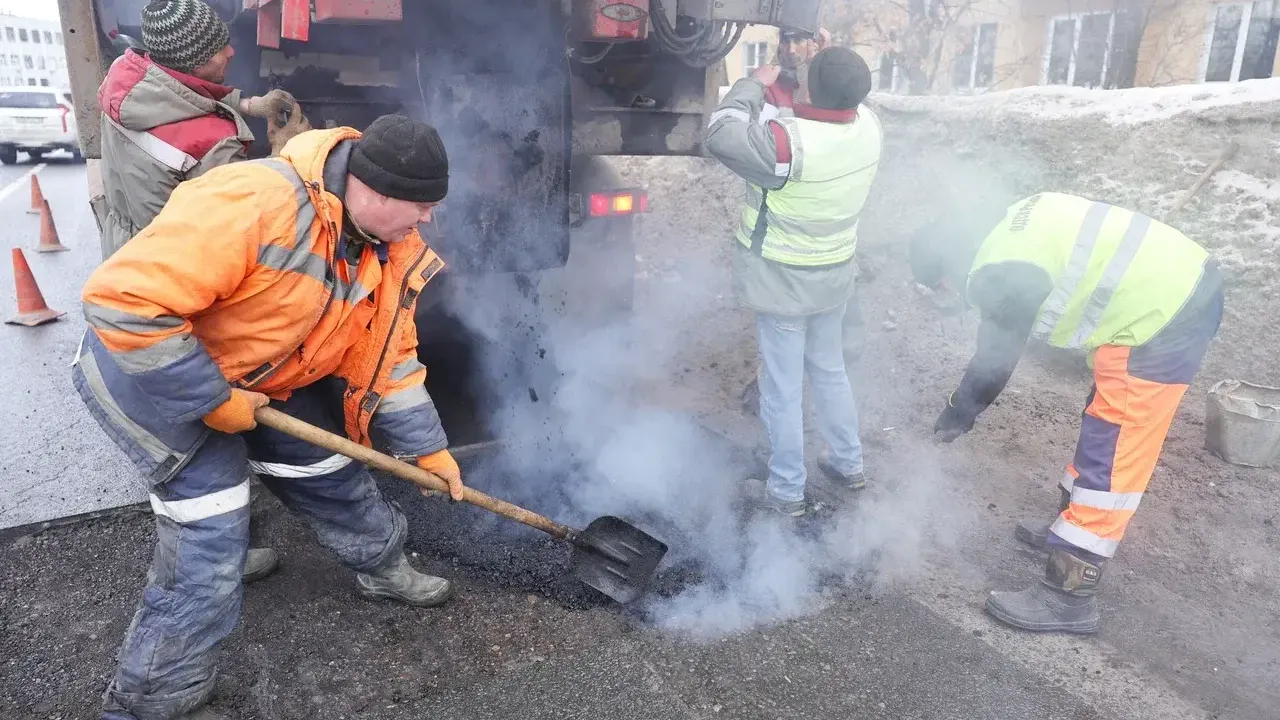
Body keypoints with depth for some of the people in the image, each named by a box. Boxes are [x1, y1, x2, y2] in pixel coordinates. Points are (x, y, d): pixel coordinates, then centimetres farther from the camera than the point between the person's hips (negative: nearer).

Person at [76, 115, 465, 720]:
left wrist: (430, 449, -1)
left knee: (329, 470, 13)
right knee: (209, 531, -7)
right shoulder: (255, 203, -37)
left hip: (266, 379, 7)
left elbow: (391, 359, -1)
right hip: (154, 371, -7)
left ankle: (382, 567, 40)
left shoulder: (395, 251, -10)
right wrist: (215, 400, -27)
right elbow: (123, 302, -36)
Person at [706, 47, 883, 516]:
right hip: (833, 276, 7)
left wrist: (755, 84, -7)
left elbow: (720, 135, -18)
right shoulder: (869, 126, -7)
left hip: (784, 283, -7)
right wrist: (832, 61, 7)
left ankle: (786, 492, 18)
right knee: (829, 370, 24)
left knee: (783, 388, 5)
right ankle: (848, 463, 38)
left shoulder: (789, 142, -28)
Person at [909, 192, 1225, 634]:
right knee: (1102, 431, 23)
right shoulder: (1007, 225, 8)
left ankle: (1068, 598, 8)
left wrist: (955, 416, 10)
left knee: (1110, 457, -3)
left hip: (1162, 320, -10)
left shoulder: (998, 275, -18)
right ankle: (1074, 526, 41)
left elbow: (995, 361, -6)